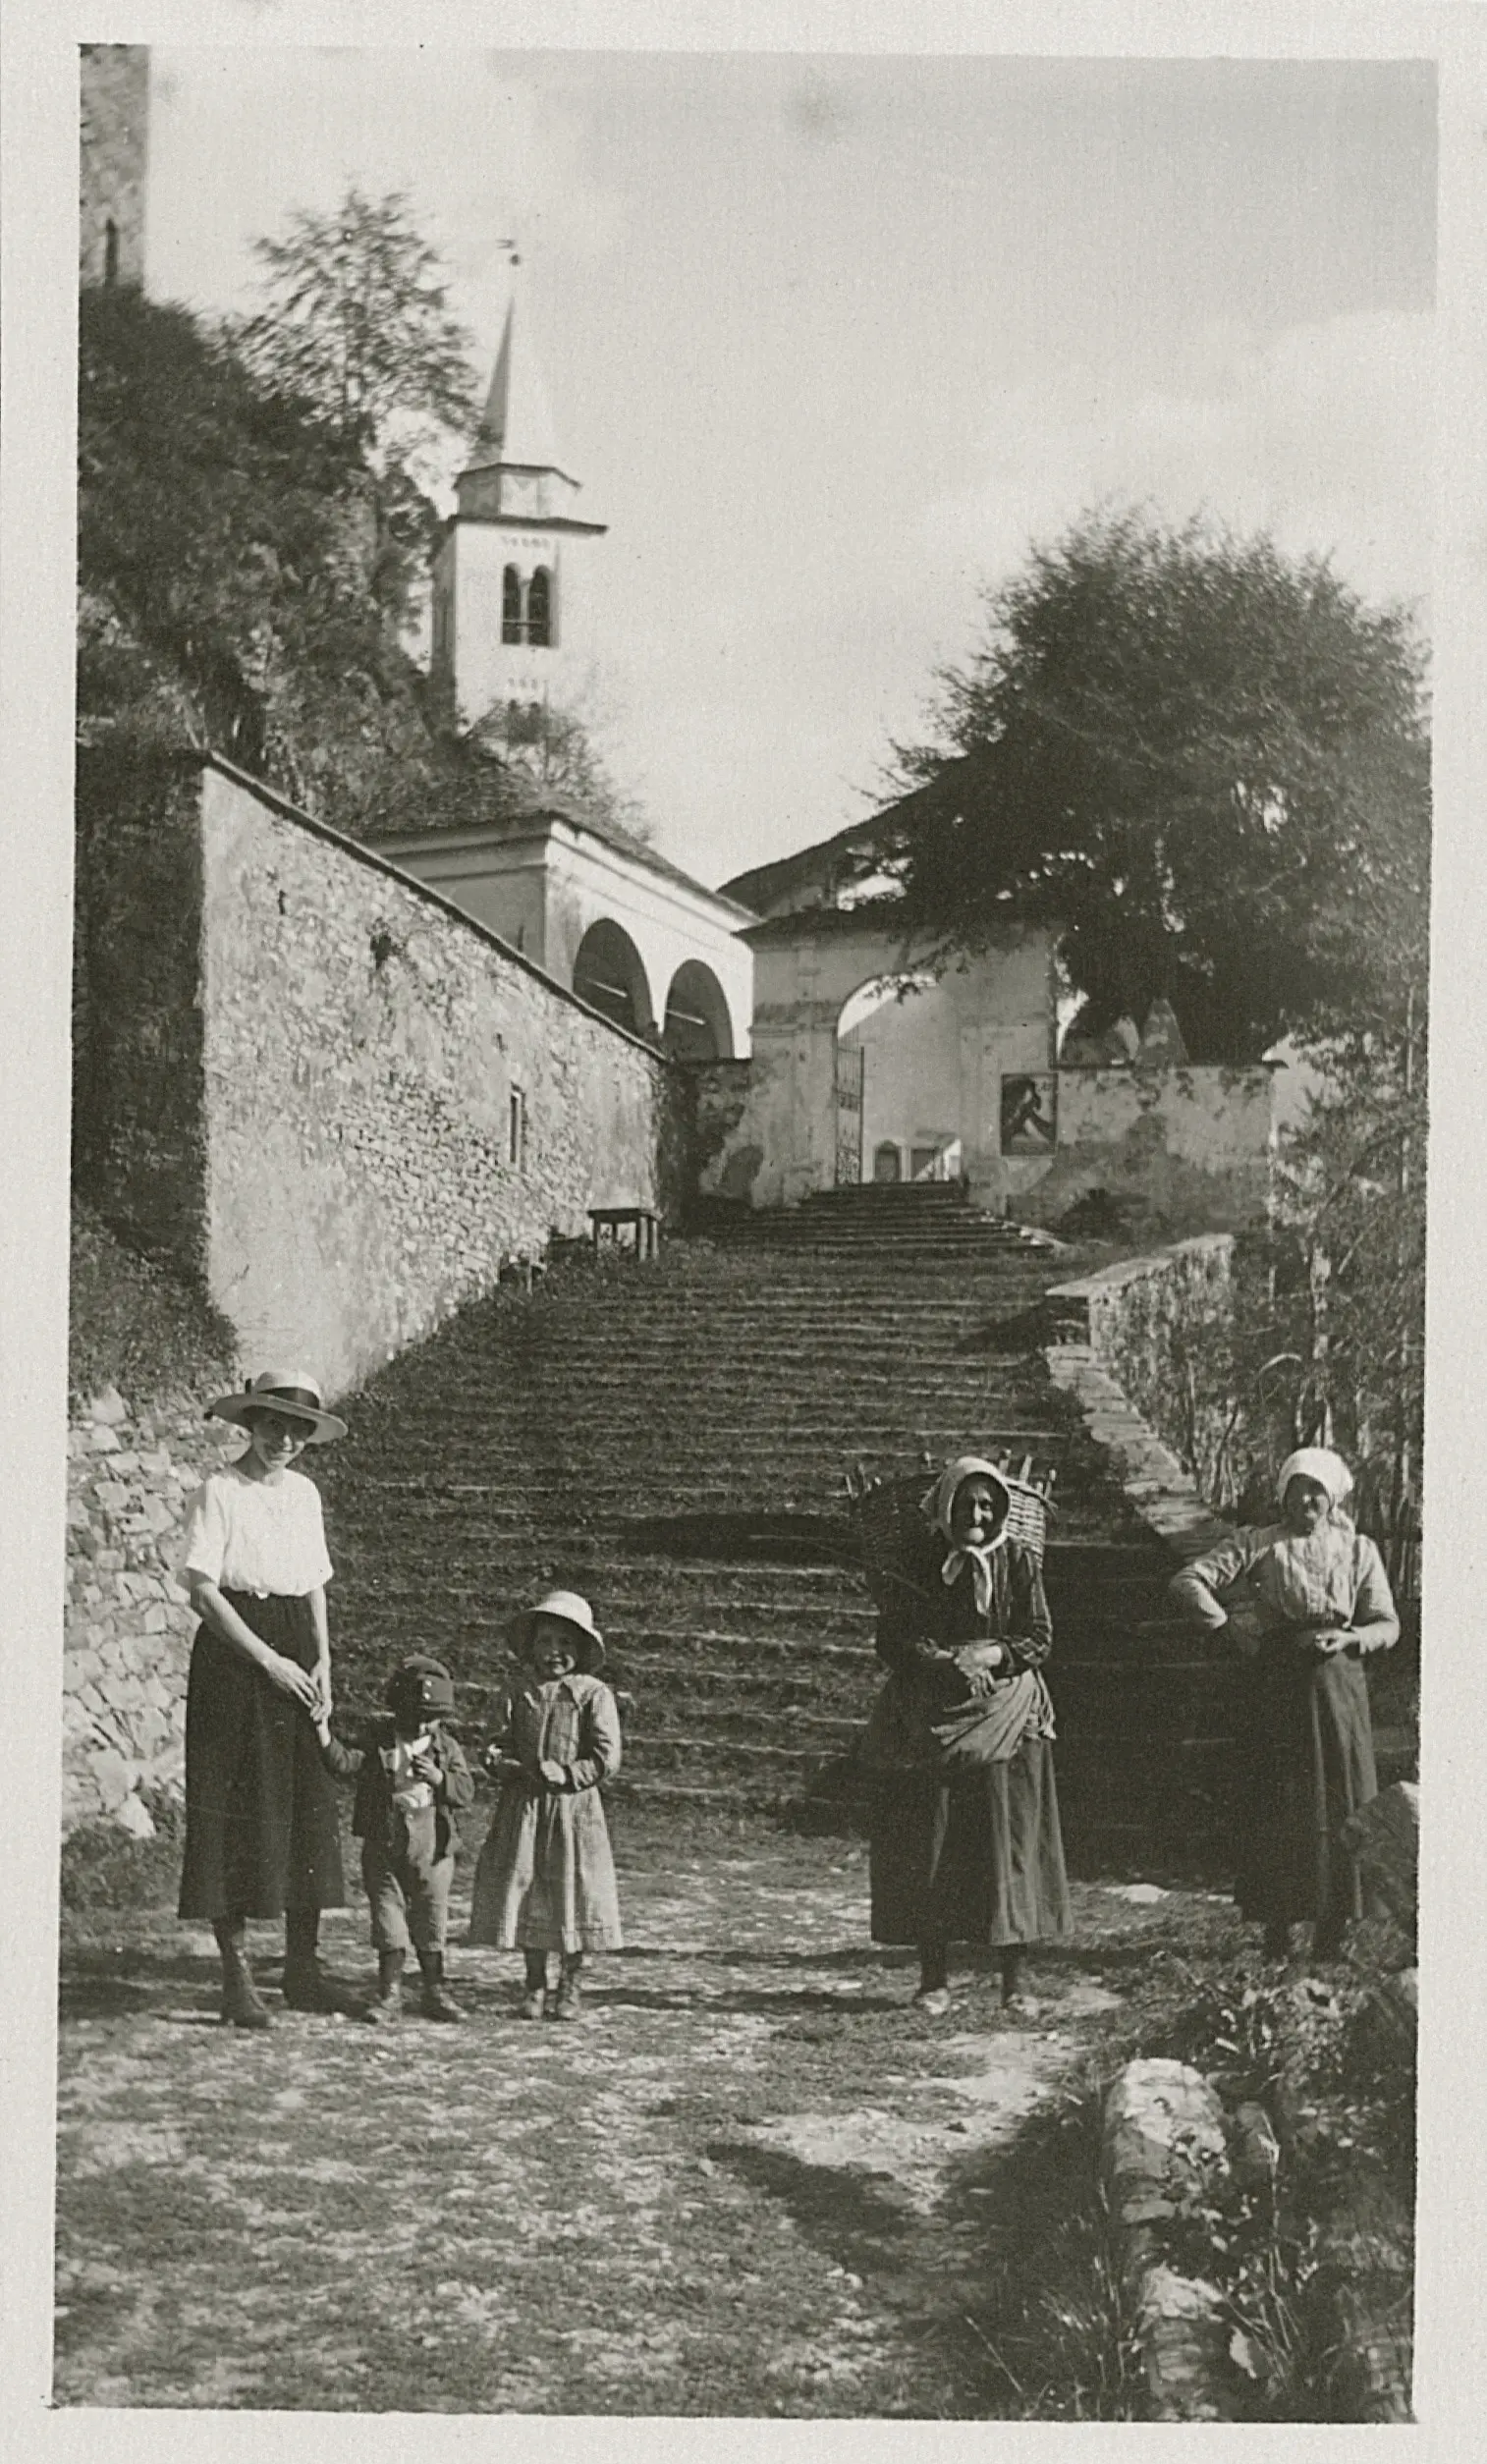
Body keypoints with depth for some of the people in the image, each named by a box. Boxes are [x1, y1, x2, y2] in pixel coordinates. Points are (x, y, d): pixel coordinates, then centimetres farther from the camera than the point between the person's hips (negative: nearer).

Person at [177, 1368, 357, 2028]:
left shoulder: (305, 1493, 12)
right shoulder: (219, 1491, -6)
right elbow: (202, 1588, -11)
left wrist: (322, 1660, 3)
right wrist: (268, 1660, -13)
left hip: (295, 1657, 6)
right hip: (233, 1653, -6)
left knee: (308, 1808, 5)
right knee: (235, 1808, -4)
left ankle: (303, 1967, 14)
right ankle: (237, 1975, 2)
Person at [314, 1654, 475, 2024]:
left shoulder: (448, 1748, 1)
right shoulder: (379, 1743, -1)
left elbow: (466, 1792, -5)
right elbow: (345, 1763, -13)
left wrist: (439, 1778, -22)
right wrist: (324, 1735, -27)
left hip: (431, 1851, 1)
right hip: (383, 1847, 0)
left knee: (431, 1918, 7)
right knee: (387, 1915, 4)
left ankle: (435, 1990, 18)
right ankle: (389, 1991, 13)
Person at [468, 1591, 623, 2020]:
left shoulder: (593, 1694, -2)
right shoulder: (521, 1697, 9)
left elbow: (606, 1758, -8)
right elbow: (495, 1749, 6)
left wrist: (567, 1774, -18)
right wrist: (510, 1766, -14)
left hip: (574, 1808, -3)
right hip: (523, 1808, 3)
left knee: (573, 1893, 2)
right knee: (525, 1890, 6)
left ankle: (571, 1985, 17)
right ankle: (535, 1984, 19)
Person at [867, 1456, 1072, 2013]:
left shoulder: (1019, 1562, 4)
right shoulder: (918, 1561, 2)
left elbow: (1039, 1639, 1)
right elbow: (891, 1639, -2)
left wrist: (992, 1656, -17)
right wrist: (945, 1663, -17)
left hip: (1004, 1716, 0)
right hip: (929, 1718, 0)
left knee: (1008, 1841, -2)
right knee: (926, 1845, 0)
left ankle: (1013, 1981, 5)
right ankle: (934, 1979, 8)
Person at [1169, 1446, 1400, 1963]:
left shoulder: (1359, 1551, 6)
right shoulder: (1260, 1544, 0)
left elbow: (1388, 1624, 7)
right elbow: (1187, 1582, -7)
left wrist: (1349, 1637, -12)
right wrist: (1228, 1625, -13)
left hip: (1339, 1687, 2)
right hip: (1278, 1686, -1)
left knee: (1340, 1802, 2)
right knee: (1276, 1804, 0)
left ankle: (1331, 1929, 12)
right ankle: (1277, 1927, 10)